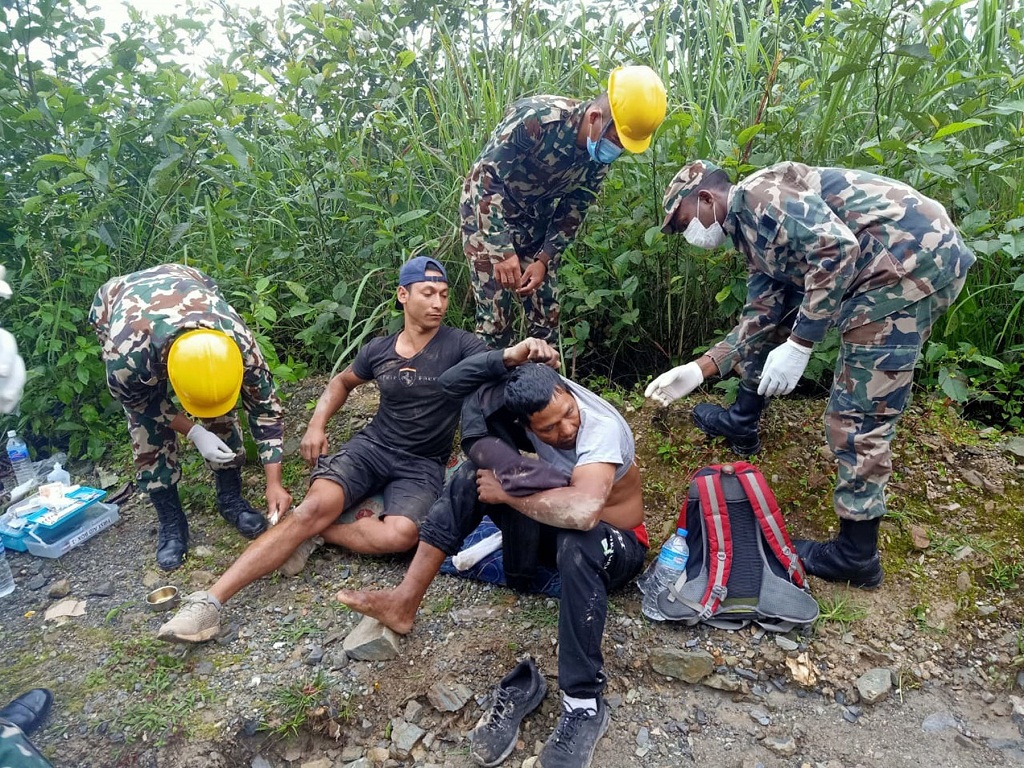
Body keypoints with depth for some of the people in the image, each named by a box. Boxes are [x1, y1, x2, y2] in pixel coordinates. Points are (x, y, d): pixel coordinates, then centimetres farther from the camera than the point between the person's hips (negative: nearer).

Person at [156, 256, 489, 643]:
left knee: (401, 534, -33)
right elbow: (342, 381, 26)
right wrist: (317, 423, 9)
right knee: (316, 505, -25)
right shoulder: (379, 349, 7)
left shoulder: (459, 345, -6)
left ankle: (315, 532, -10)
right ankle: (210, 600, -25)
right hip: (371, 446, 3)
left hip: (422, 466, -2)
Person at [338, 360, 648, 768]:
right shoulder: (533, 397, -16)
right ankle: (405, 601, -19)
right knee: (474, 472, -15)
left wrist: (507, 493, -37)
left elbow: (583, 511, -50)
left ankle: (583, 705, -33)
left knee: (577, 543, -44)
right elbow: (457, 376, -4)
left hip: (615, 545, -5)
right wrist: (507, 357, -21)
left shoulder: (604, 428, -34)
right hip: (551, 527, 6)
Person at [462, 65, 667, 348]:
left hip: (537, 220, 5)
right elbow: (487, 177, -27)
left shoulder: (601, 157, -11)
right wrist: (503, 250, -33)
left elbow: (573, 210, -1)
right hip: (487, 211, -5)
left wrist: (544, 261, -12)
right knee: (495, 313, -9)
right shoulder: (536, 117, -30)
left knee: (547, 313, 3)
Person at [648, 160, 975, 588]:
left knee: (858, 413, -6)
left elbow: (836, 247, -23)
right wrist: (698, 371, 12)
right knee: (766, 315, 21)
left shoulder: (757, 194, -9)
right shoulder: (753, 233, 19)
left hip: (914, 256, -10)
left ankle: (856, 555, 7)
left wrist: (799, 345, -19)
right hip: (882, 268, 10)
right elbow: (760, 320, 17)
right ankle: (742, 422, 35)